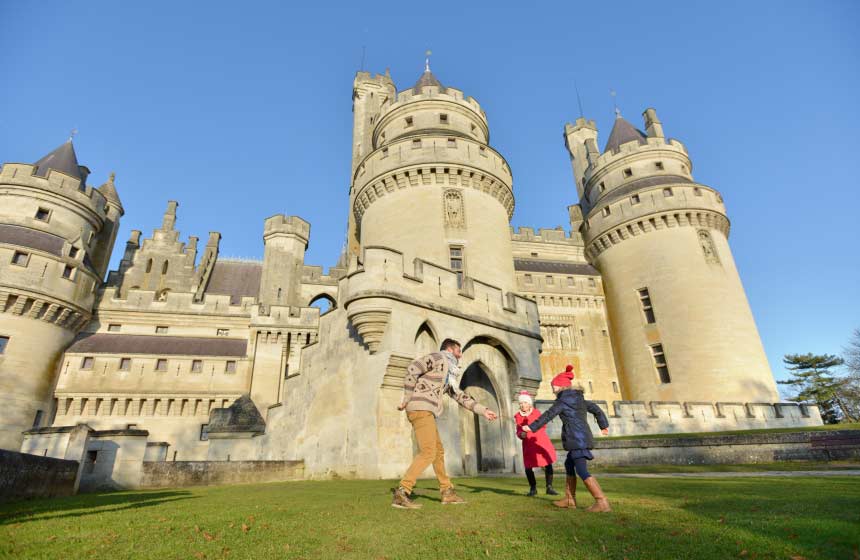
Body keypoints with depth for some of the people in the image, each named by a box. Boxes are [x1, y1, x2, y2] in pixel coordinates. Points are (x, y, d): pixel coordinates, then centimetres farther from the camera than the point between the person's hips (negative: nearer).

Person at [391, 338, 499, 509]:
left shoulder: (450, 373, 26)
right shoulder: (438, 357, -2)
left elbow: (460, 397, 27)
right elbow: (412, 370, -12)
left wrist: (483, 410, 22)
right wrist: (406, 399, -12)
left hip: (427, 411, 10)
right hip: (421, 408, -10)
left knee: (438, 451, 15)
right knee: (428, 452, -15)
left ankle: (447, 492, 24)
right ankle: (401, 494, -16)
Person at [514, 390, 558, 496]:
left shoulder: (536, 412, -4)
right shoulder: (518, 416, 1)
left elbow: (542, 426, -9)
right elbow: (518, 431, 5)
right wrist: (521, 434, -17)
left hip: (541, 442, -1)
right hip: (528, 445, 1)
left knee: (548, 464, -3)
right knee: (528, 467, -3)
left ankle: (549, 487, 14)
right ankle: (533, 488, 17)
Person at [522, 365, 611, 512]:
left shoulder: (563, 400, -8)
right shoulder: (578, 398, 16)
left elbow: (548, 415, -8)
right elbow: (596, 409, 22)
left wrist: (531, 427, -3)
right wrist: (604, 425, 33)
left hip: (577, 439, -9)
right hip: (584, 437, 9)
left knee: (582, 471, -10)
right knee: (569, 464, 18)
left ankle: (602, 502, -15)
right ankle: (570, 499, 21)